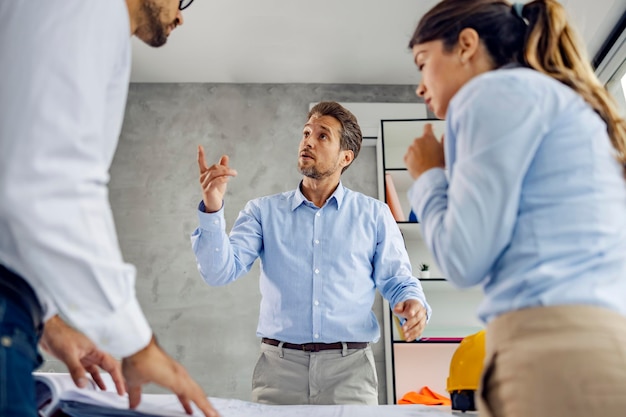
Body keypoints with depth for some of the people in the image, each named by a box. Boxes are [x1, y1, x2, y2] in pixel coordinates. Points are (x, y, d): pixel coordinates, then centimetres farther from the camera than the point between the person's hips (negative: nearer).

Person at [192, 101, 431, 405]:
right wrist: (212, 209, -19)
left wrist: (414, 305, -16)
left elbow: (398, 281, 6)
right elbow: (220, 271, -5)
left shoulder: (374, 215, 5)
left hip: (349, 367, 0)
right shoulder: (264, 211, 5)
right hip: (279, 366, 1)